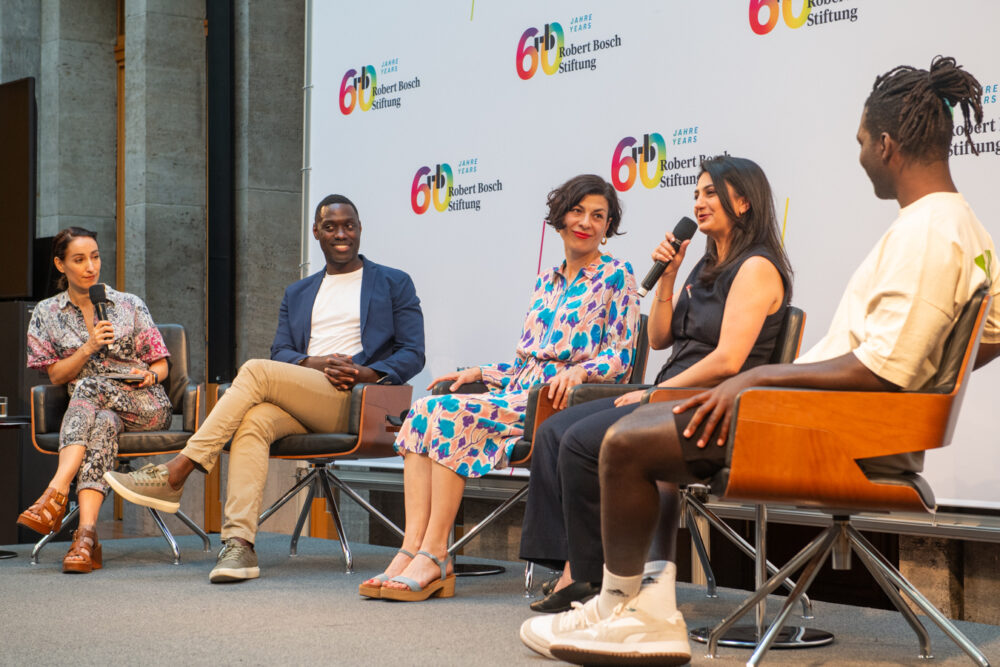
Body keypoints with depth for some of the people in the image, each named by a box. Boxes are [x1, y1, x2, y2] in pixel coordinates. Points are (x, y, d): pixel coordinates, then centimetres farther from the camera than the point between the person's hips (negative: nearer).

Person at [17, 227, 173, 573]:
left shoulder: (130, 305, 11)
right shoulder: (47, 314, 12)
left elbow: (161, 366, 10)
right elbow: (56, 376, 6)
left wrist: (149, 375, -14)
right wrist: (90, 347, -10)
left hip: (145, 403, -1)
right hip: (90, 408, 1)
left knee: (88, 388, -33)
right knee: (102, 424, -38)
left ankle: (54, 496, -46)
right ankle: (87, 535, -54)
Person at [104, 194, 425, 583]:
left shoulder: (394, 284, 15)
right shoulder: (297, 294, 28)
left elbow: (412, 355, 6)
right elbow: (281, 352, 15)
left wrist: (366, 373, -14)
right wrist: (315, 363, -8)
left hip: (353, 401, -4)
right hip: (300, 407, 4)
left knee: (256, 371, -26)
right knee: (254, 421, -32)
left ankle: (175, 475, -26)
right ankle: (239, 543, -43)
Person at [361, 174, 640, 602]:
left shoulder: (616, 277, 3)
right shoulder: (546, 282, 23)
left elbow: (620, 358, -5)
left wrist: (578, 371, -24)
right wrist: (478, 373, 10)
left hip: (563, 401, -7)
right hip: (522, 390, 7)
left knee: (453, 413, -28)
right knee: (424, 409, -19)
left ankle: (434, 556, -26)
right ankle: (412, 550, -29)